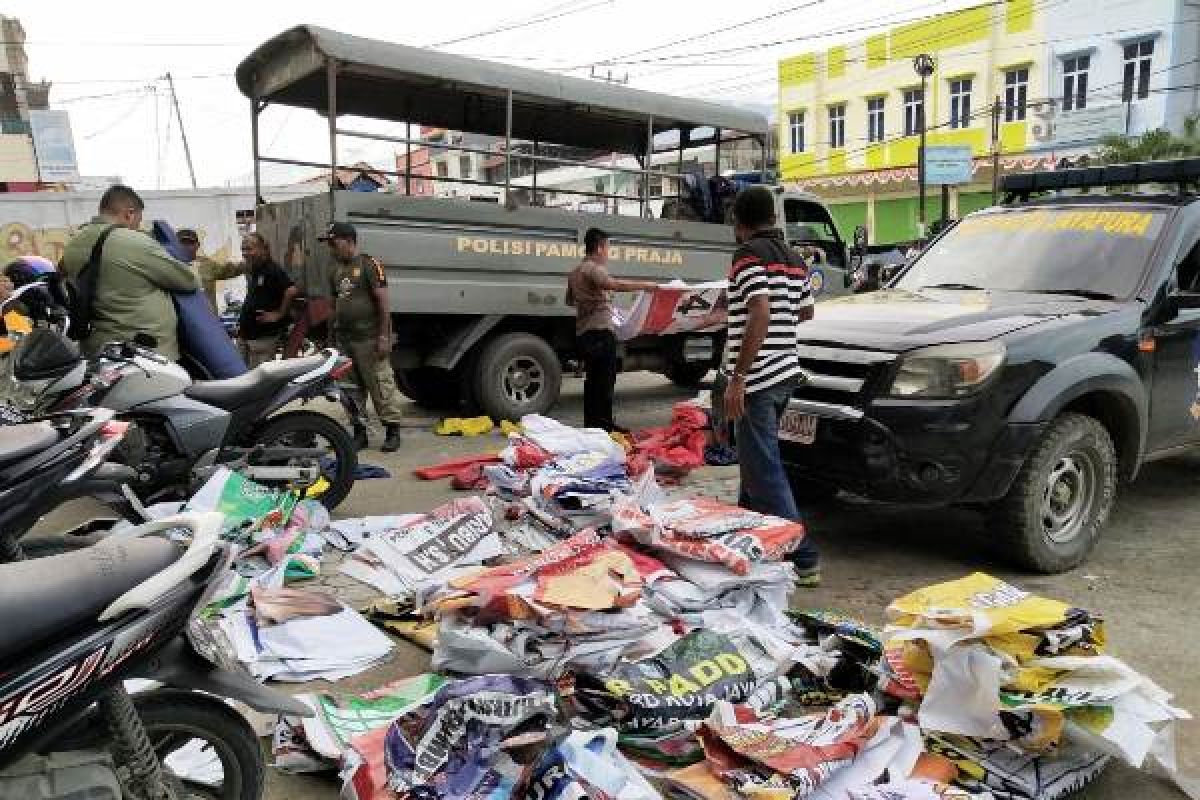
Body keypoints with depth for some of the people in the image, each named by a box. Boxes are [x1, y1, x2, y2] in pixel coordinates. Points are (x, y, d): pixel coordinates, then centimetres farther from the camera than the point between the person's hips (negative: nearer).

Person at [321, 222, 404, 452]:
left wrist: (384, 336, -17)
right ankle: (359, 431, 19)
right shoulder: (337, 270, 17)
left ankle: (393, 431, 3)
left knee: (381, 386, -6)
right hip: (344, 339, 8)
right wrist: (333, 333, 17)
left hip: (368, 338, -8)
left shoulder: (369, 265, -7)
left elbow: (383, 301, -12)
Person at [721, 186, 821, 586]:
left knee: (765, 471, -7)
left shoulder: (749, 253, -10)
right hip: (786, 372, 9)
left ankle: (802, 560, -7)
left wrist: (737, 379, -22)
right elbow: (805, 311, 26)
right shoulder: (794, 258, 15)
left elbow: (760, 315, -22)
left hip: (757, 378, -9)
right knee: (757, 460, 21)